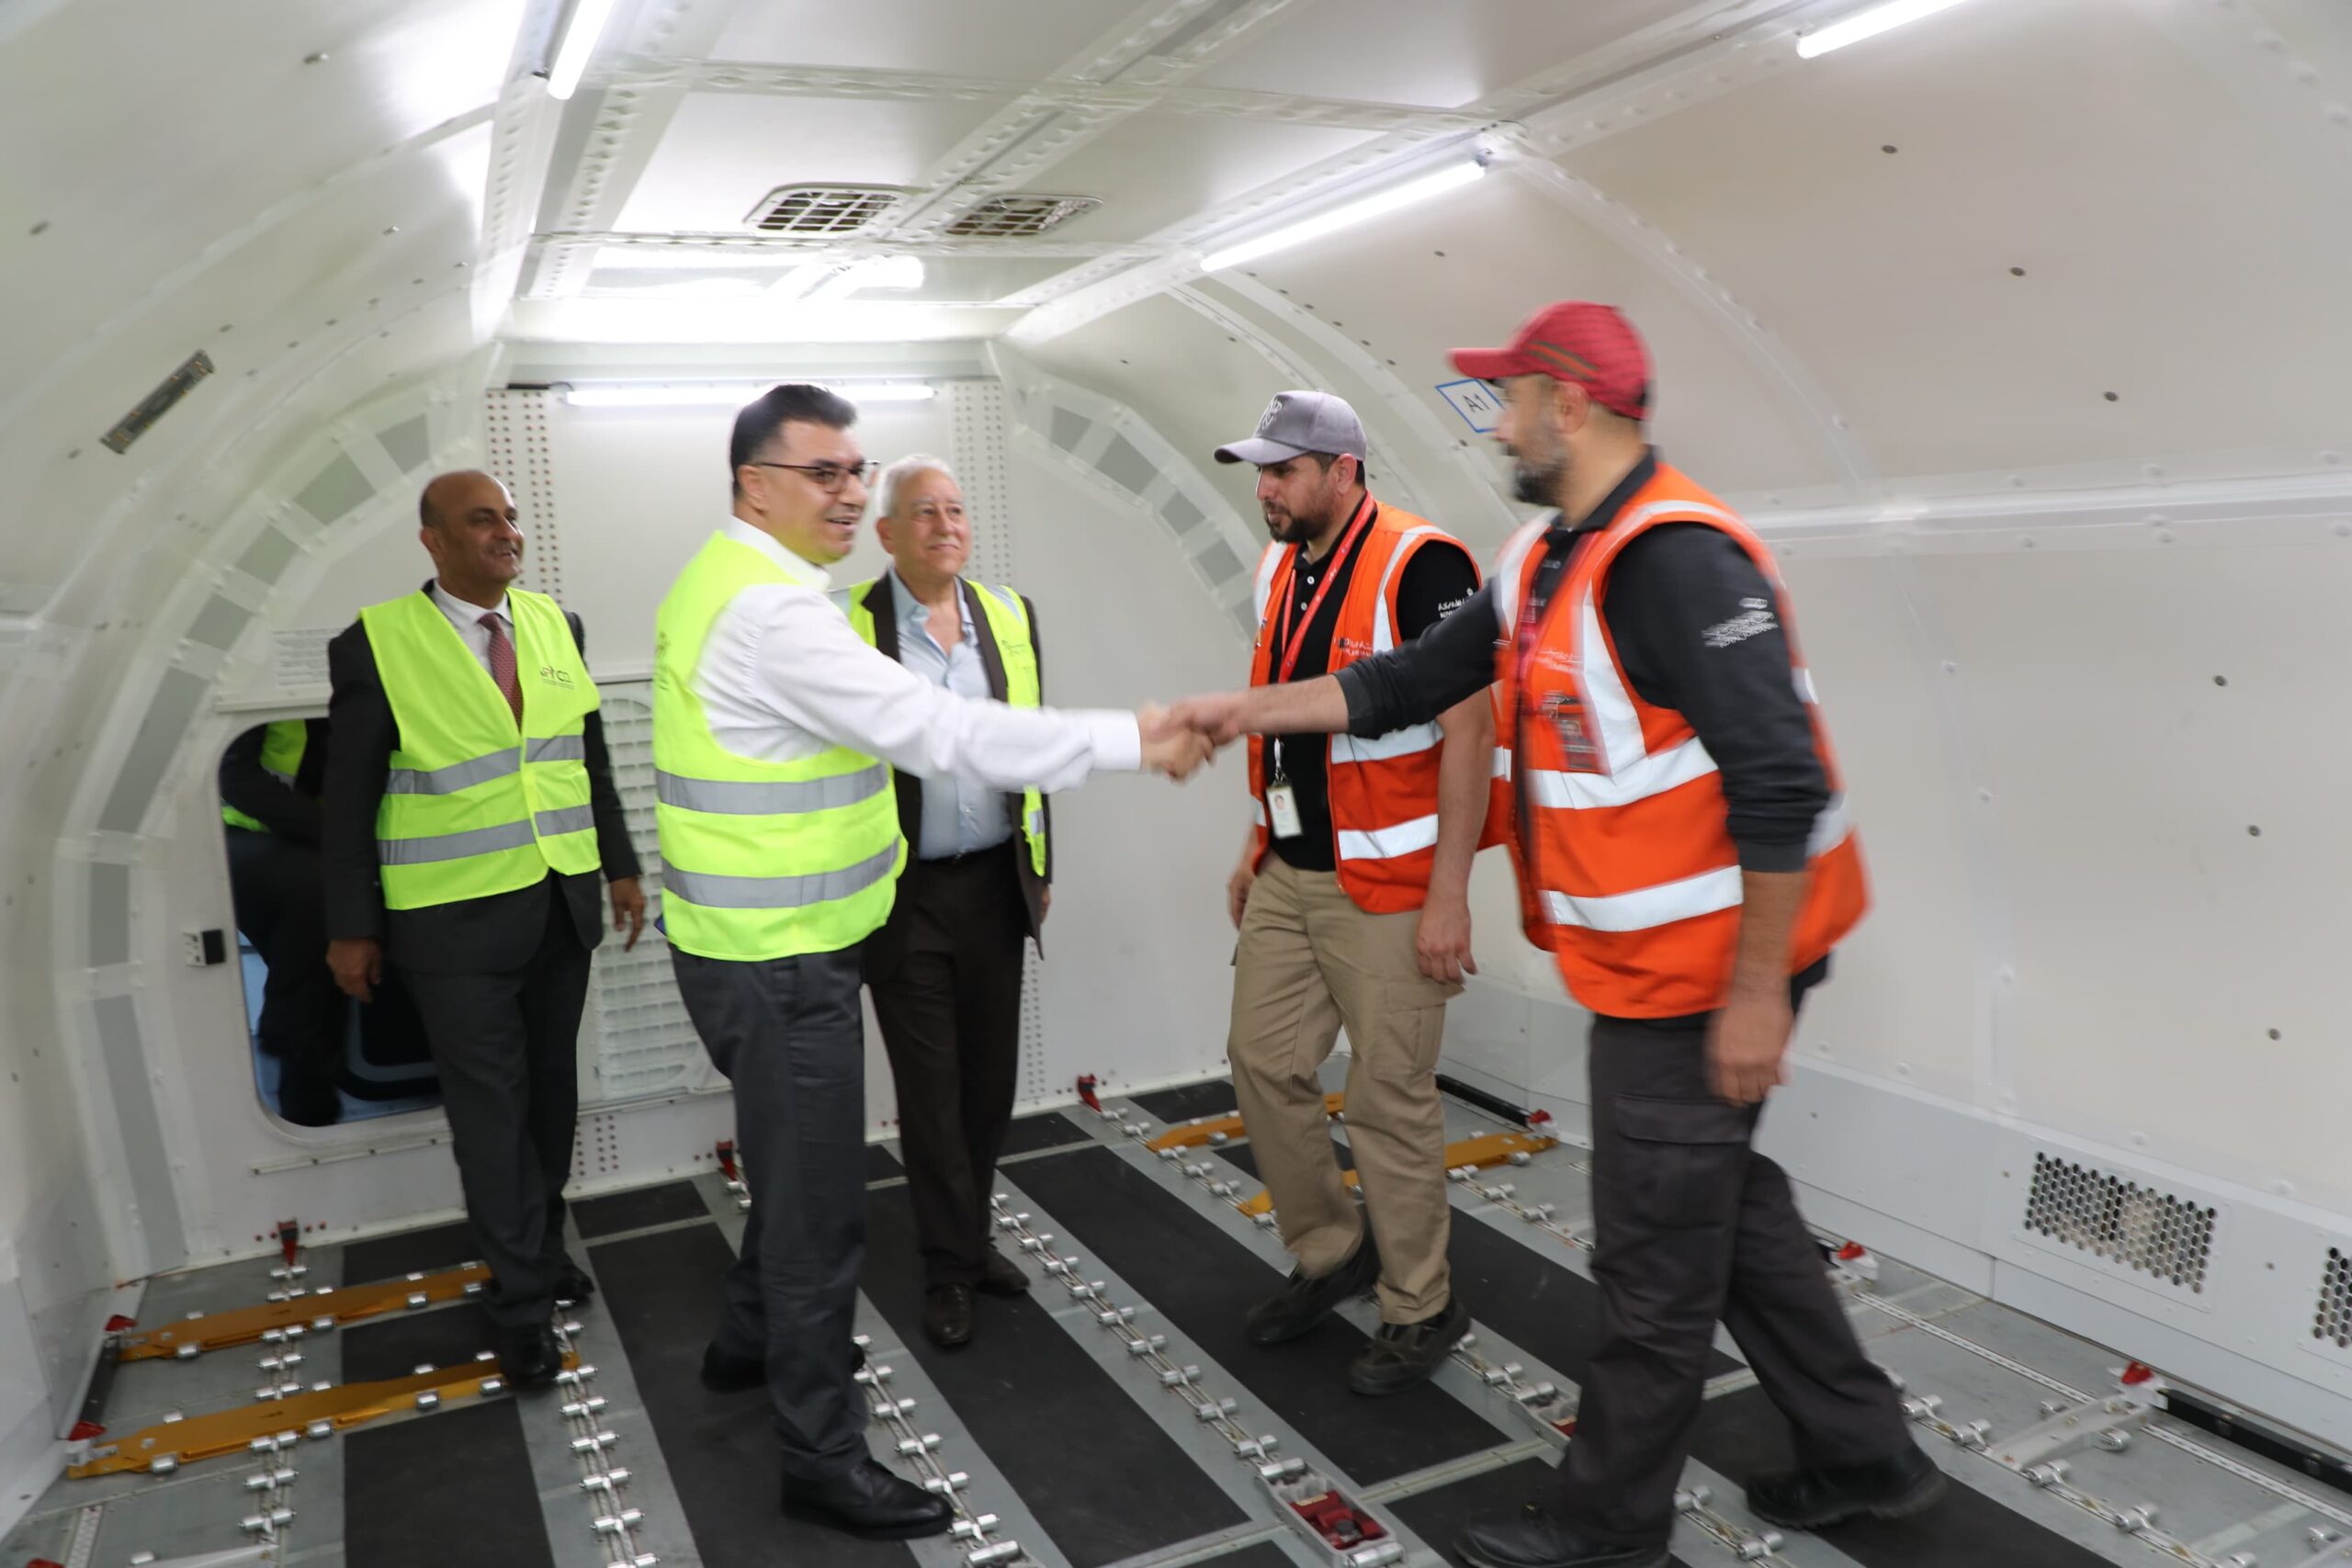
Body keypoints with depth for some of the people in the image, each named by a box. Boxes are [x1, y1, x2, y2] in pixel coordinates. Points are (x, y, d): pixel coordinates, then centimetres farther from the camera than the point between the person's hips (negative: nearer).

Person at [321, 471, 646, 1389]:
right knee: (490, 1106, 2)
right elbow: (349, 796, -5)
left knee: (550, 1089, 15)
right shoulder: (377, 643, -9)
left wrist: (620, 865, 11)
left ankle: (542, 1247, 34)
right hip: (457, 921, -4)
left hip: (563, 904, 5)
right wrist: (351, 927, -4)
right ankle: (523, 1301, 14)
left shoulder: (555, 624, 4)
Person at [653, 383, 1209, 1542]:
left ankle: (750, 1342, 45)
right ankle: (824, 1455, 15)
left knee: (795, 1170, 25)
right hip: (776, 958, -11)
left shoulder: (724, 584, 12)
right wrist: (1131, 740, -27)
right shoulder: (770, 609, -23)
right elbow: (943, 731, -29)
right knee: (817, 1204, 0)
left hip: (763, 941, 11)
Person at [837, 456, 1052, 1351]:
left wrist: (1041, 865, 12)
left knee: (991, 1076, 14)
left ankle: (967, 1234, 34)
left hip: (996, 884, 4)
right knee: (930, 1088, 6)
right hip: (905, 897, -4)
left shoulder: (1011, 617, 5)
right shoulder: (845, 628, -8)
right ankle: (951, 1266, 22)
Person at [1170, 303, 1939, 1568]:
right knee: (1728, 1207, 21)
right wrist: (1248, 709, 14)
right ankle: (1862, 1458, 38)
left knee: (1656, 1257, 6)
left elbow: (1781, 786, -26)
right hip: (1646, 968, 10)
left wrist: (1756, 989, -22)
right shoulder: (1544, 562, 9)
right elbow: (1411, 683, 15)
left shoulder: (1675, 558, -22)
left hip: (1703, 972, -10)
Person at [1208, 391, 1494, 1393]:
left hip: (1384, 888, -8)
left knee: (1391, 1100, 1)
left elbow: (1468, 731, -18)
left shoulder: (1419, 566, -15)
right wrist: (1257, 844, 19)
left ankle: (1421, 1311, 21)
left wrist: (1449, 894, -20)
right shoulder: (1280, 571, 10)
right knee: (1263, 1063, 12)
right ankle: (1332, 1254, 33)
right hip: (1288, 877, 8)